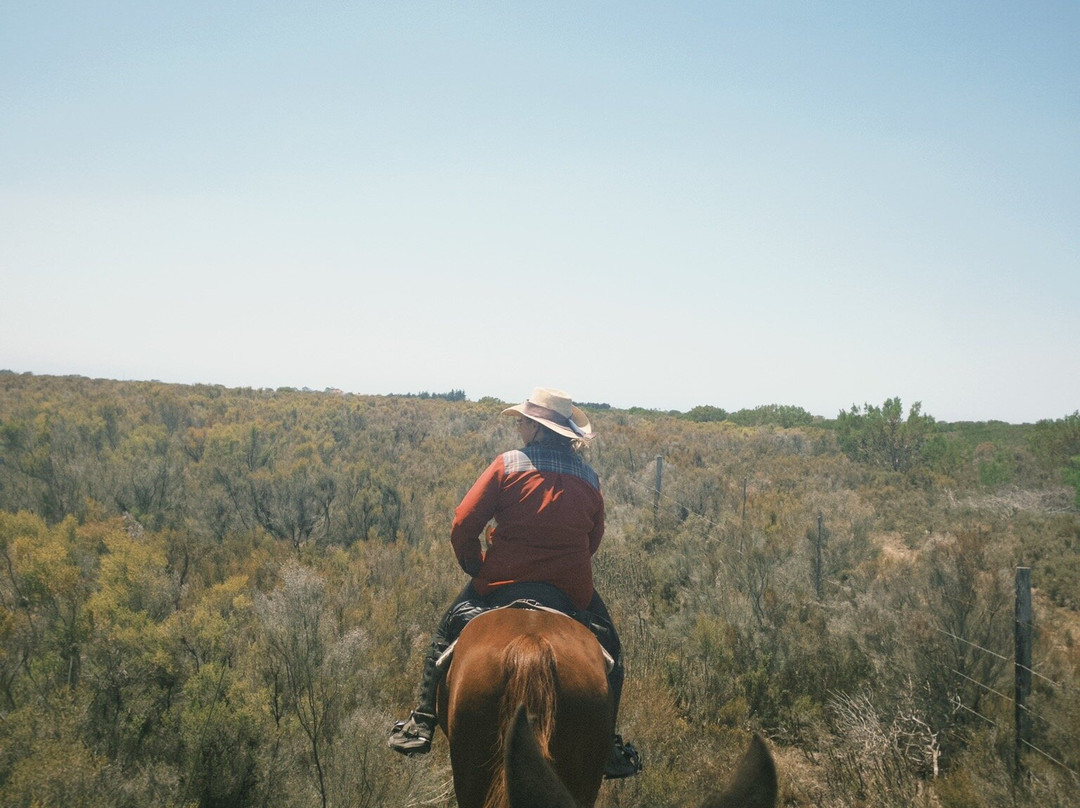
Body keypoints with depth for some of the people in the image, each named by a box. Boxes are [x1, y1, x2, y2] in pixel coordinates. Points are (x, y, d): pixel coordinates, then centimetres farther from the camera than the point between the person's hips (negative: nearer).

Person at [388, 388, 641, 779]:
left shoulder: (508, 464, -6)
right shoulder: (589, 479, 4)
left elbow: (463, 525, -7)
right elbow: (593, 541, 12)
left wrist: (477, 567, 8)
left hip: (501, 585, -2)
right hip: (572, 593, 2)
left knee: (446, 632, 21)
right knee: (609, 649, 24)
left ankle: (422, 724, 16)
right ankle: (607, 746, 21)